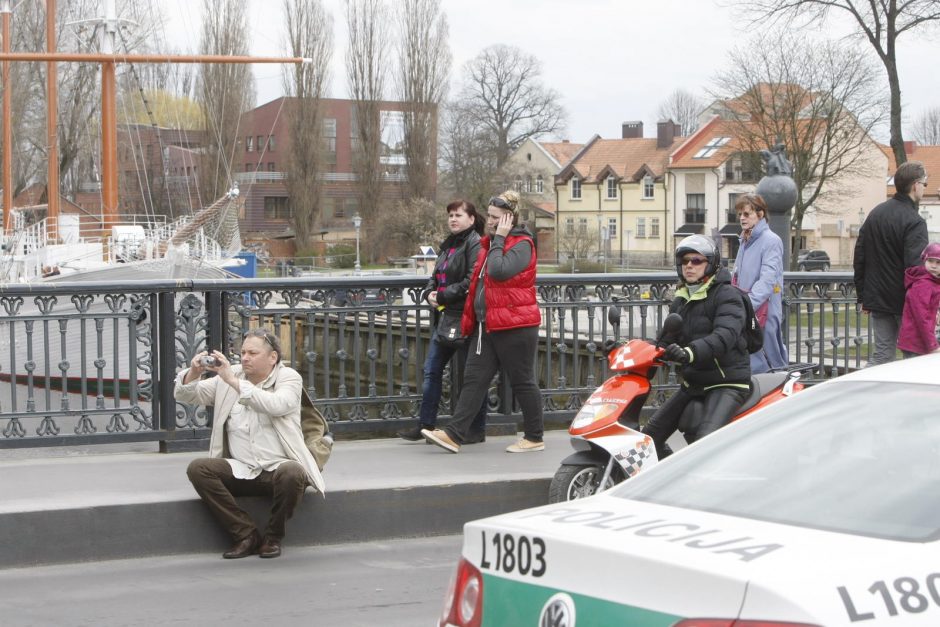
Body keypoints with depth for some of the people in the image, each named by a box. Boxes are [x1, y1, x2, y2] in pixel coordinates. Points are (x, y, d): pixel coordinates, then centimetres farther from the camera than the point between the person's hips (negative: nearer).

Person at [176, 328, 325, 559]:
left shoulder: (288, 378, 1)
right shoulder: (228, 378, 12)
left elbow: (276, 406, -21)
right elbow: (184, 395, 9)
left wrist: (234, 381, -25)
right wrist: (194, 372, -14)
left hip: (279, 467, -4)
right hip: (241, 470, 4)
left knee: (291, 474, -37)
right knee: (198, 469, -22)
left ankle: (273, 537, -9)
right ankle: (247, 535, -14)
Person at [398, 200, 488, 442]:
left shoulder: (475, 244, -11)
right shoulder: (449, 245, 18)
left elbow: (472, 281, -20)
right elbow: (436, 276, 24)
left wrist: (443, 296, -15)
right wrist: (430, 293, 2)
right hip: (445, 316, 9)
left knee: (467, 375, -1)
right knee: (432, 370, 8)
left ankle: (477, 429, 9)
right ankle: (426, 425, 13)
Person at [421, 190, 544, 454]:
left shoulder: (521, 245, -11)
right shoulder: (490, 243, 17)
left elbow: (499, 271, -27)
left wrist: (499, 239, -17)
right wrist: (471, 319, 20)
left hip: (514, 327, -9)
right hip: (487, 326, 9)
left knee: (522, 382, 1)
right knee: (474, 379, 2)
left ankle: (534, 438, 11)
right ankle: (454, 434, -2)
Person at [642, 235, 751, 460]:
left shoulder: (727, 295, -11)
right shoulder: (681, 300, 15)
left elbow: (725, 335, -28)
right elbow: (669, 339, 19)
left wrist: (691, 352, -44)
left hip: (726, 383, -9)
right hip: (692, 383, 9)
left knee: (706, 441, -31)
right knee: (650, 436, 7)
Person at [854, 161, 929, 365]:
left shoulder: (875, 214, 9)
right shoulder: (914, 222, -15)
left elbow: (859, 258, 13)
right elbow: (916, 268, -21)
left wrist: (863, 296, 19)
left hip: (878, 301, 7)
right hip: (904, 302, -7)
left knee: (882, 355, 9)